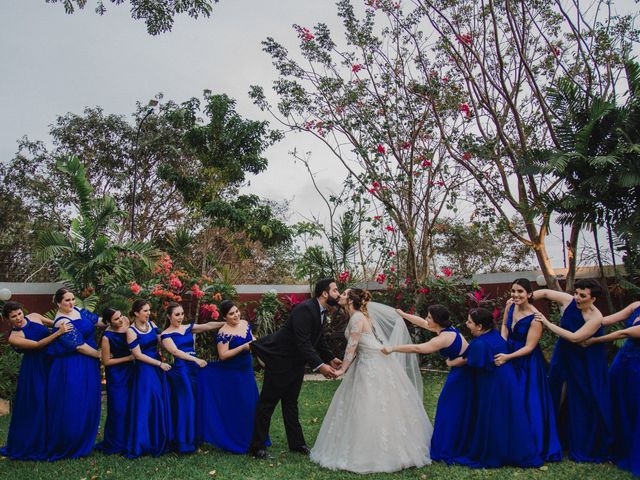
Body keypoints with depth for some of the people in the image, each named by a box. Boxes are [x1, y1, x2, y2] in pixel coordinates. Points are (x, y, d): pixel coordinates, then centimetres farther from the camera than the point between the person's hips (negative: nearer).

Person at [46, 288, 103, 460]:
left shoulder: (79, 310, 4)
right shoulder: (62, 323, -19)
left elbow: (98, 321, 11)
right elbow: (79, 346, -19)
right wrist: (100, 355, -10)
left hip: (88, 364, 8)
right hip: (72, 367, -8)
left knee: (89, 403, 15)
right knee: (73, 405, 0)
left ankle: (84, 442, 30)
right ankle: (69, 446, 15)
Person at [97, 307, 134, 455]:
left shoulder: (126, 325, -6)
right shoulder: (107, 337, -20)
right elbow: (106, 361, -13)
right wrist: (129, 358, -15)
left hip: (129, 372, 6)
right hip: (116, 376, -6)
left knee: (130, 407, 12)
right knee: (118, 409, 1)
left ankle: (127, 440, 27)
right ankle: (114, 444, 19)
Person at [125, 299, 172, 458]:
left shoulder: (151, 324, 5)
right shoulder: (131, 331, -12)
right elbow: (138, 355, -14)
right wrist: (160, 364, -14)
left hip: (158, 368, 6)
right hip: (144, 371, -6)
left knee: (161, 404, 11)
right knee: (146, 406, -2)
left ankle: (160, 441, 25)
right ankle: (143, 443, 13)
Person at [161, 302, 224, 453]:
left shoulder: (189, 328, 10)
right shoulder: (166, 334, -2)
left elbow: (208, 326, -3)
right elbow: (175, 351, -17)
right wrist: (196, 359, -29)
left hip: (194, 368, 5)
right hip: (179, 370, -5)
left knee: (195, 403, 9)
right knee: (184, 404, -3)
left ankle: (193, 438, 22)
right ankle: (183, 442, 7)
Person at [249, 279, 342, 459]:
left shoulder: (321, 311, 3)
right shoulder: (305, 309, -26)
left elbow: (318, 340, 15)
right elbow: (303, 342, -32)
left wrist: (330, 359, 8)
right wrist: (319, 366, -35)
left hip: (296, 362, 9)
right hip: (280, 359, -9)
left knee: (291, 403, 17)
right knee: (268, 402, 3)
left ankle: (296, 443, 26)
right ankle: (257, 446, 14)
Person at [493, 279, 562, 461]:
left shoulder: (534, 317, -24)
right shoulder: (510, 305, -6)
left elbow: (529, 347, -21)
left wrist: (508, 357, -25)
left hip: (527, 362, -6)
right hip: (508, 355, 6)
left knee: (528, 402, 2)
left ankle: (534, 445, 20)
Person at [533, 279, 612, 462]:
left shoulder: (596, 318, -23)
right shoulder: (569, 301, -10)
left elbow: (575, 337, -28)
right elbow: (545, 292, 1)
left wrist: (547, 323, -27)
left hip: (586, 364, -5)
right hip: (564, 357, 5)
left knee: (584, 401, 3)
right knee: (559, 395, 11)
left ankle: (585, 446, 20)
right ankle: (557, 437, 26)